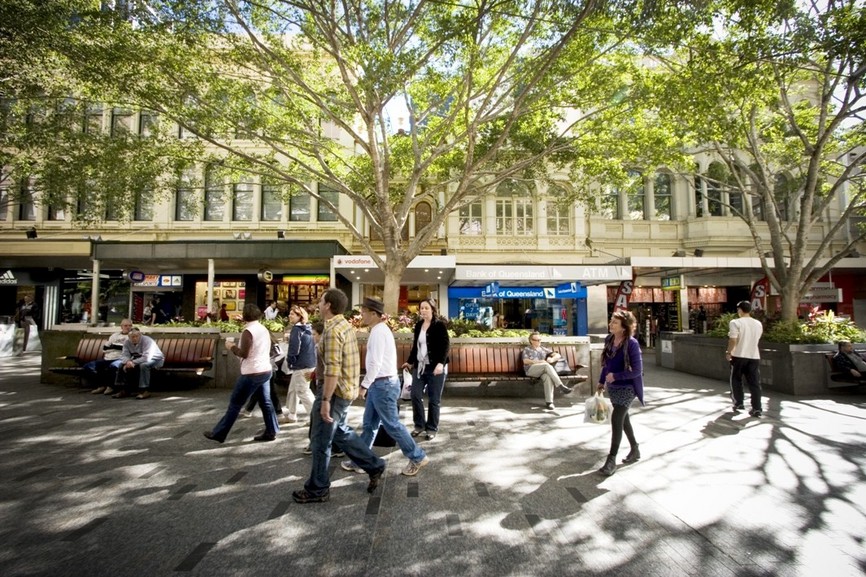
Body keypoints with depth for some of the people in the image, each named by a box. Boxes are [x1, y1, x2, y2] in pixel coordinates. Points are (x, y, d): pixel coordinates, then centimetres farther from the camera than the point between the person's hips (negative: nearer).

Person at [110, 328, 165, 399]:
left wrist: (133, 362, -38)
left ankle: (145, 391, -31)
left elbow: (147, 358, -35)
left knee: (143, 365, -36)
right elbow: (124, 355, -12)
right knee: (122, 365, -6)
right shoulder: (127, 342, -7)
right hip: (139, 360, 7)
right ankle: (123, 390, 2)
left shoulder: (147, 341, -28)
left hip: (155, 359, -7)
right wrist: (127, 362, -34)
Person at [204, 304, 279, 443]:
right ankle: (271, 432, 15)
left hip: (252, 373, -8)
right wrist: (237, 346, 16)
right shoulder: (264, 329, 11)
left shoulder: (248, 331, -15)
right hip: (266, 370, 8)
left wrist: (232, 347, -1)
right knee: (265, 402, 12)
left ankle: (218, 433, 13)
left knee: (235, 403, 3)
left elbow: (244, 354, -17)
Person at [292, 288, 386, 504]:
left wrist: (325, 400, -24)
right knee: (340, 431, 22)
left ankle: (317, 489, 20)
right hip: (345, 389, 10)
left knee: (321, 441, 5)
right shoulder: (344, 324, 9)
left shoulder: (332, 330, -21)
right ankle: (374, 465, 27)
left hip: (335, 391, -10)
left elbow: (332, 369, -26)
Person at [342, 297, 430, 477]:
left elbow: (375, 363, -22)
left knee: (391, 424, 0)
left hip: (383, 384, -10)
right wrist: (369, 385, 20)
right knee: (369, 424, 15)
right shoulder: (380, 330, 14)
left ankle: (418, 457, 13)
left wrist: (364, 385, -16)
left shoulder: (378, 331, -18)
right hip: (380, 383, 10)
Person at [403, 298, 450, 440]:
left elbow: (446, 345, -16)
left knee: (434, 399, 3)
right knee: (415, 395, 4)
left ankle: (432, 428, 18)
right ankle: (419, 425, 21)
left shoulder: (440, 325, -9)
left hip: (435, 368, -5)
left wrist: (441, 363, -28)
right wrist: (410, 361, 22)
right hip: (419, 366, 6)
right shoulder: (418, 325, 9)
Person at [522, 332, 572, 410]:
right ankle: (560, 386, -40)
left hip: (543, 370, 3)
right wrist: (538, 362, -12)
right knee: (546, 365, -34)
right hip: (531, 369, -3)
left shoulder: (544, 349, 28)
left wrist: (552, 359, -5)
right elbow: (525, 361, 1)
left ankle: (549, 402, -41)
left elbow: (558, 355, 19)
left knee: (548, 377, -35)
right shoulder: (527, 349, 20)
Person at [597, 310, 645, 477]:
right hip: (613, 387, 7)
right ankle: (635, 450, 40)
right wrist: (602, 382, 14)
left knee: (616, 420, -10)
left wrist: (615, 376, -22)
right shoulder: (609, 339, -1)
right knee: (623, 419, 19)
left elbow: (637, 370, -19)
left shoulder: (631, 343, -20)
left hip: (627, 387, -7)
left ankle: (611, 460, 1)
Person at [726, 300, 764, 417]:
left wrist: (728, 352, -5)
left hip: (739, 356, -4)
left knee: (736, 380, 13)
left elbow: (733, 340, -17)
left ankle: (738, 403, 18)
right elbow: (756, 339, 17)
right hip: (754, 356, 4)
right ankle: (757, 408, 3)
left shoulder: (736, 323, -11)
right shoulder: (758, 324, 8)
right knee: (754, 382, 5)